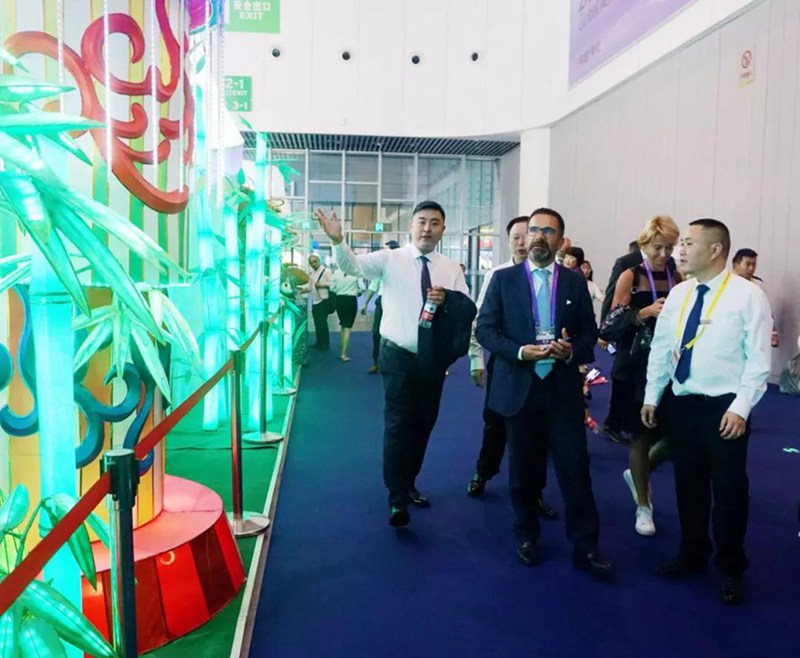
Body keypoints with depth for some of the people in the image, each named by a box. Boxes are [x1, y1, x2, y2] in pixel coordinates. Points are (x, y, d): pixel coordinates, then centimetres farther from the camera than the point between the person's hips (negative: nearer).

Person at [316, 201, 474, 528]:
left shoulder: (451, 268, 3)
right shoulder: (390, 259, -4)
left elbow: (469, 311, -3)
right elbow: (353, 265, -20)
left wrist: (447, 297, -23)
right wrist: (337, 240, -39)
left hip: (433, 359, 4)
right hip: (399, 356, -4)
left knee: (423, 425, 16)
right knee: (397, 425, -7)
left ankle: (409, 484, 36)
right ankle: (397, 499, 4)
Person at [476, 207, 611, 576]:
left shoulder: (575, 282, 6)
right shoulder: (504, 279, 1)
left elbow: (590, 333, 7)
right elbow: (484, 329, -3)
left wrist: (572, 350, -15)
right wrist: (519, 351, -17)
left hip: (563, 389, 1)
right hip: (518, 387, 0)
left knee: (575, 469, 1)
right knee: (522, 469, 12)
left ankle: (585, 546, 14)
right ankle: (526, 536, 30)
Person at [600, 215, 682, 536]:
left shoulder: (677, 278, 7)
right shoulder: (630, 277, -3)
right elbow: (612, 324, -10)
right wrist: (644, 313, -25)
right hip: (636, 368, -3)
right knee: (641, 435, 5)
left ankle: (638, 474, 30)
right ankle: (643, 506, 22)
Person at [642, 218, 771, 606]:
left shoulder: (748, 295, -9)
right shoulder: (678, 294, 6)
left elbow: (758, 359, -11)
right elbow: (660, 348, 10)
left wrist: (740, 408, -17)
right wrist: (652, 397, 8)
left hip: (725, 408, -5)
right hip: (682, 404, 5)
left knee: (729, 489, 7)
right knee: (688, 483, 15)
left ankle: (730, 569, 26)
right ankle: (692, 554, 34)